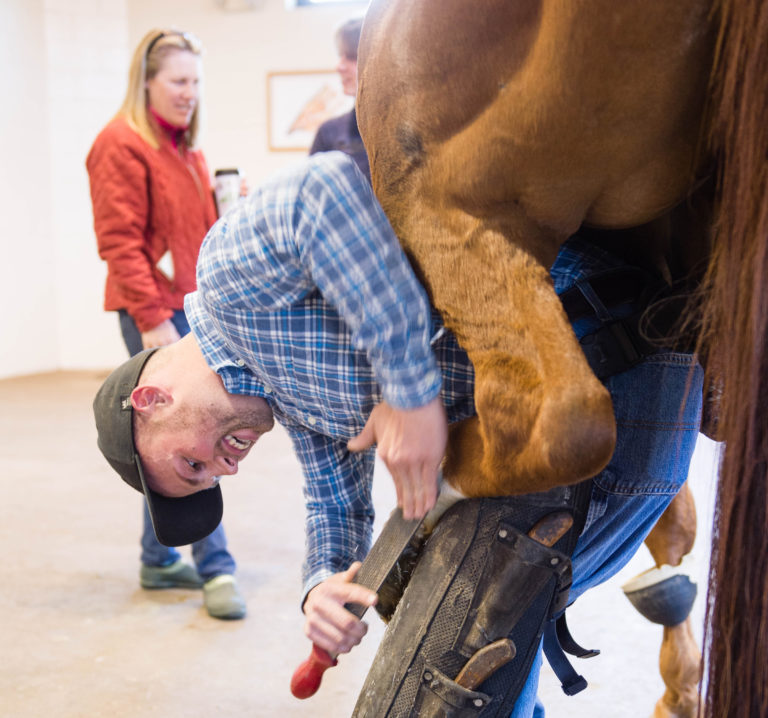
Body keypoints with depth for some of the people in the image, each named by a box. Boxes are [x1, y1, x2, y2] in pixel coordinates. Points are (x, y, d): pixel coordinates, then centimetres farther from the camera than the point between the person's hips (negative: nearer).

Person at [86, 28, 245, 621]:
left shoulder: (185, 148, 18)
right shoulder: (123, 145, -9)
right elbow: (120, 242, -15)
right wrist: (151, 318, -20)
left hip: (192, 306, 9)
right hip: (155, 312, -9)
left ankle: (160, 560, 22)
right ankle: (216, 569, -4)